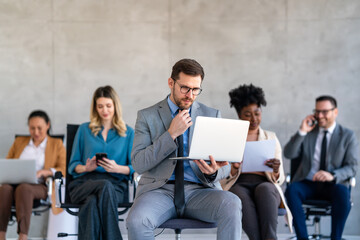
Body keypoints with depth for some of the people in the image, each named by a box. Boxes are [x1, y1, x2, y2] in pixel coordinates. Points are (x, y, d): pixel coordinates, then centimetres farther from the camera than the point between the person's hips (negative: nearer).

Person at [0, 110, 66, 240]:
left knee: (24, 188, -39)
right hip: (14, 183, 3)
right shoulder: (19, 142, 25)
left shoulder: (57, 144, 16)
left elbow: (63, 170, 5)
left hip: (40, 187, -2)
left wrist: (44, 172, -14)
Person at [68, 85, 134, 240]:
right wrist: (86, 168, -6)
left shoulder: (128, 133, 19)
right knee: (105, 186, -38)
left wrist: (117, 168, -13)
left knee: (92, 203, -39)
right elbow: (73, 166, 16)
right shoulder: (84, 130, 21)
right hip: (84, 183, 0)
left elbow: (135, 168, 8)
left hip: (115, 183, 0)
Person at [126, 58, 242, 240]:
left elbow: (225, 166, 9)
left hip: (199, 189, 2)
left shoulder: (211, 115, 12)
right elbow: (138, 165, -5)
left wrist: (213, 172, -17)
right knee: (136, 220, -35)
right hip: (160, 189, -1)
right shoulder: (147, 116, 6)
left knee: (232, 205, -32)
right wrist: (171, 134, -13)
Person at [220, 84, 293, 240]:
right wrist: (233, 168, -16)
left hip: (266, 186, 1)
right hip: (237, 186, -1)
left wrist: (276, 170, -13)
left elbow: (280, 179, 12)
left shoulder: (271, 138, 19)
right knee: (241, 196, -38)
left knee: (264, 189, -37)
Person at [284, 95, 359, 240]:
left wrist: (332, 175, -21)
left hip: (333, 185, -2)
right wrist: (302, 132, -9)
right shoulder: (308, 131, 12)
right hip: (307, 183, 2)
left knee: (343, 193, -36)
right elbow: (288, 154, 2)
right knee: (291, 190, -31)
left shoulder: (348, 136, 7)